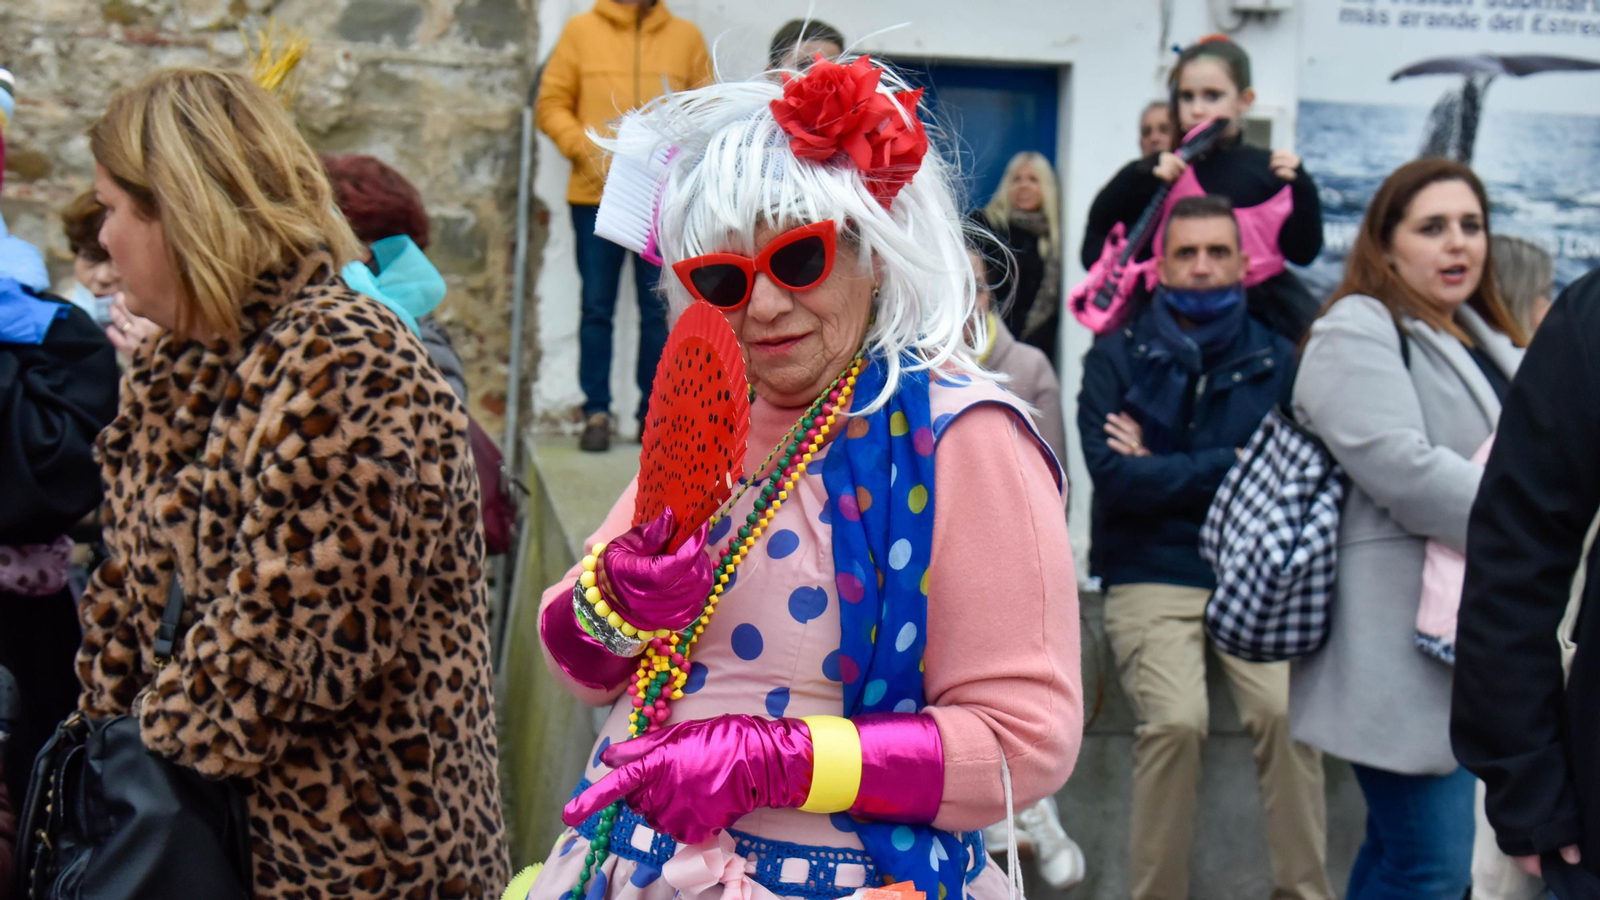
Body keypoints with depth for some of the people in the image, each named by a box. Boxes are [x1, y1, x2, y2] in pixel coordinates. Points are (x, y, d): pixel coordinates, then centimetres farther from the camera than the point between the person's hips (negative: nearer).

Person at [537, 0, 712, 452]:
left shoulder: (687, 37, 7)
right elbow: (551, 104, 3)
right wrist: (586, 149, -10)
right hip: (596, 195, -1)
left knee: (658, 311, 4)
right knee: (597, 309, 3)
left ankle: (654, 414, 13)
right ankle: (596, 412, 9)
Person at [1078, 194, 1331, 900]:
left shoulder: (1275, 360, 10)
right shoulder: (1116, 358, 6)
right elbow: (1112, 476, -9)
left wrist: (1163, 469, -4)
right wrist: (1229, 464, -5)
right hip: (1151, 578, -1)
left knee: (1287, 710, -26)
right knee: (1176, 718, -26)